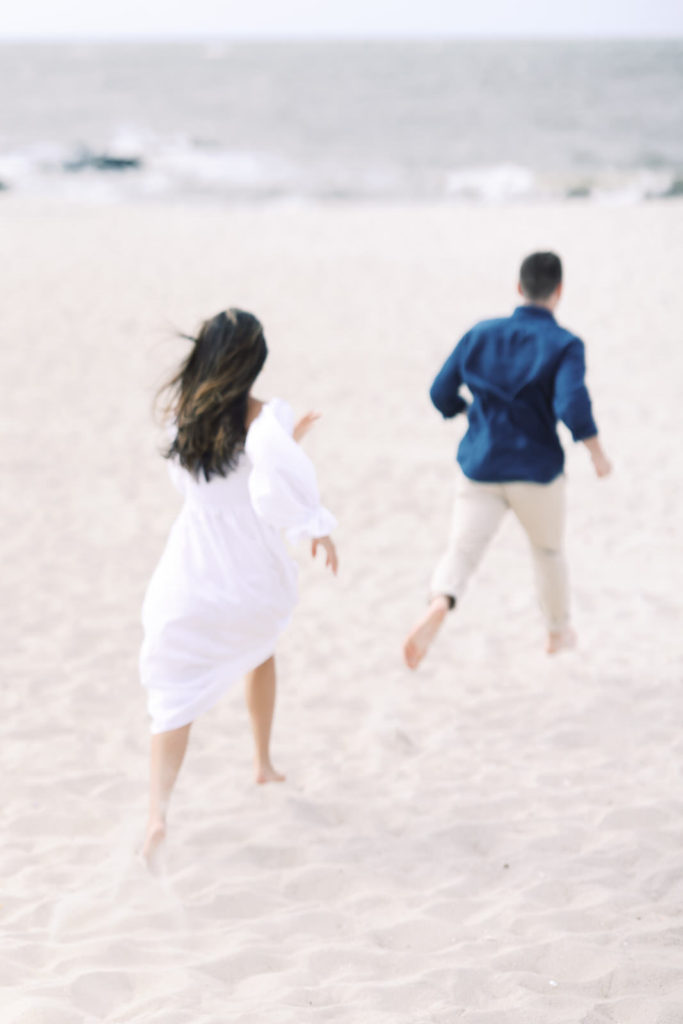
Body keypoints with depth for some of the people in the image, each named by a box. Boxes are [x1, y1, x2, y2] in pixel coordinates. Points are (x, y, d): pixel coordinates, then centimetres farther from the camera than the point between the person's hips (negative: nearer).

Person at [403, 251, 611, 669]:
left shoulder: (481, 334, 3)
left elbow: (442, 394, 5)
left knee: (461, 553, -9)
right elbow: (573, 406, -24)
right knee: (548, 548, 26)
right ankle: (559, 630, 43)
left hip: (481, 471, 1)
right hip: (537, 471, -1)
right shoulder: (565, 345, -10)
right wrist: (598, 453, -8)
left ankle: (439, 606, -42)